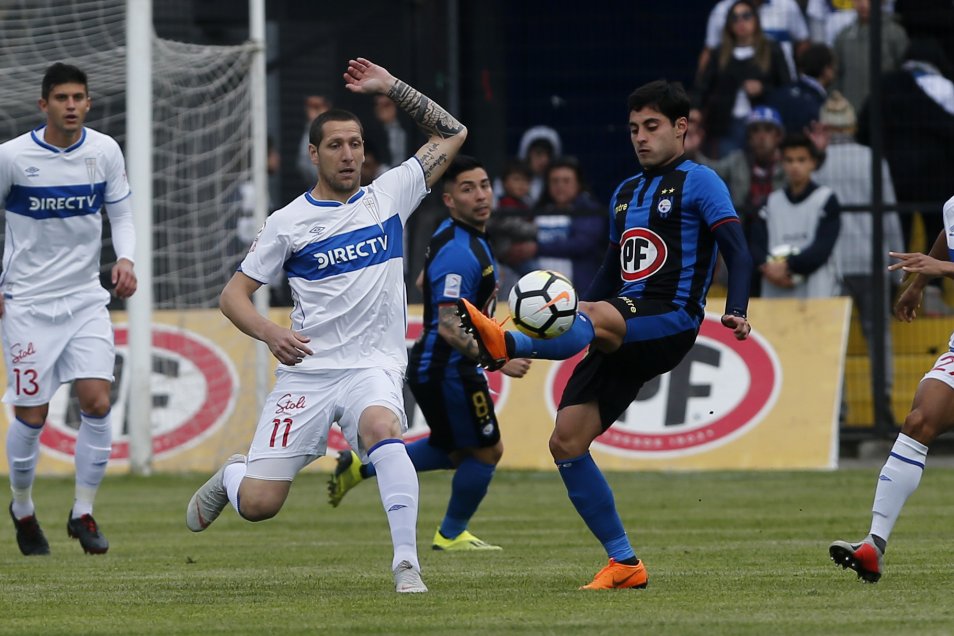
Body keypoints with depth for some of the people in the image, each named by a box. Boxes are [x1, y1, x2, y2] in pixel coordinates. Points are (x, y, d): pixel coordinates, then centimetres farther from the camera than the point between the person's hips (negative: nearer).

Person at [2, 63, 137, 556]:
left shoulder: (104, 151, -2)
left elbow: (120, 214, 9)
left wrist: (126, 259, -10)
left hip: (86, 298, 3)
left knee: (97, 403, -11)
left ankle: (83, 513, 3)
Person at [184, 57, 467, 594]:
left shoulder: (389, 196, 7)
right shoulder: (289, 222, 2)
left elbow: (451, 133, 10)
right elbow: (234, 294, 5)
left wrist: (391, 87, 4)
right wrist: (270, 333, -14)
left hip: (374, 367, 0)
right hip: (307, 372, 0)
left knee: (382, 428, -37)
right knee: (259, 504, -6)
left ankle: (407, 563, -37)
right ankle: (230, 477, 33)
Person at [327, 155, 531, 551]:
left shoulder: (455, 236, 7)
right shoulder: (460, 253, -25)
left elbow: (425, 280, 24)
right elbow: (449, 327, -29)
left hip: (431, 366, 10)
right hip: (449, 369, -10)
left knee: (452, 450, 25)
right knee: (485, 450, 6)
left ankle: (362, 466, 23)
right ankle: (452, 536, 23)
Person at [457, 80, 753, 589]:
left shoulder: (698, 183, 1)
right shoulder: (625, 193, 23)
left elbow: (737, 252, -10)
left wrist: (736, 312, -26)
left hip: (670, 320, -8)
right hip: (621, 335, 8)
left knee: (594, 318, -38)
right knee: (566, 442, -4)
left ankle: (508, 343, -65)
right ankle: (624, 563, 0)